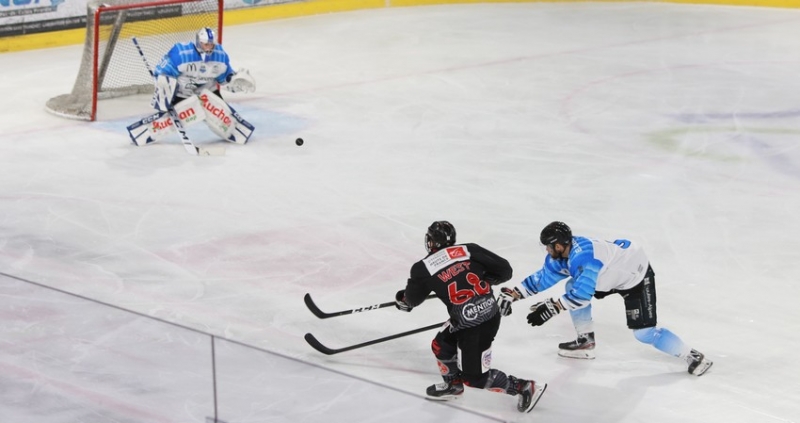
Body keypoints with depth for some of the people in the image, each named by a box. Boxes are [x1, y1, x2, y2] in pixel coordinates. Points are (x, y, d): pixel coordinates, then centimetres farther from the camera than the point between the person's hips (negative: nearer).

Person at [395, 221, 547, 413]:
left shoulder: (423, 268, -3)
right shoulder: (470, 250, 3)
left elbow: (413, 298, 16)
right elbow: (504, 270, 3)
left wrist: (402, 299, 41)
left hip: (471, 327, -7)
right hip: (491, 312, 7)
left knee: (474, 377, 9)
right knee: (441, 345, 24)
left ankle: (525, 387, 7)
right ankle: (453, 385, 44)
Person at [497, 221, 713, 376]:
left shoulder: (584, 257, -37)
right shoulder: (562, 253, -8)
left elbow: (582, 295, -39)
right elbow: (542, 278, 1)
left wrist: (551, 308, -36)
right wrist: (513, 294, -6)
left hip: (636, 275, -9)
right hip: (615, 273, 9)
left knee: (644, 332, -12)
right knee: (572, 288, 7)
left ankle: (693, 356, -1)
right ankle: (586, 342, 17)